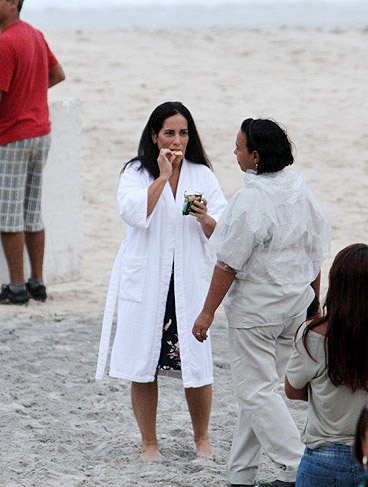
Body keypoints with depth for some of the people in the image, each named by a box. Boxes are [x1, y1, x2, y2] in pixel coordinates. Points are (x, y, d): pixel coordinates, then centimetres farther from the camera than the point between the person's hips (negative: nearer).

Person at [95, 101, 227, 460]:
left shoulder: (202, 175, 8)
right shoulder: (136, 173, 3)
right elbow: (134, 213, -16)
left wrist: (205, 219, -16)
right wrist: (162, 176, -17)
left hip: (189, 280, 1)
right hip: (145, 280, -1)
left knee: (196, 363, -2)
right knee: (142, 365, 1)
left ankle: (201, 437, 18)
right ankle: (149, 443, 14)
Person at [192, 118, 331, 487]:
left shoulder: (251, 199, -20)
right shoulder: (301, 190, 4)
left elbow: (229, 263, -18)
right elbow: (316, 253, 11)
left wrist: (208, 312, -10)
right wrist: (313, 302, 22)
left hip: (256, 305, -8)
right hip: (296, 303, 8)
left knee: (255, 391, -1)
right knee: (257, 388, 14)